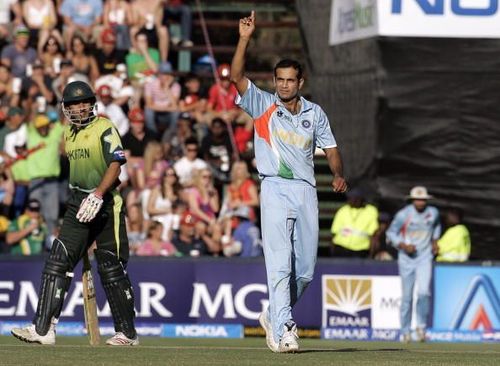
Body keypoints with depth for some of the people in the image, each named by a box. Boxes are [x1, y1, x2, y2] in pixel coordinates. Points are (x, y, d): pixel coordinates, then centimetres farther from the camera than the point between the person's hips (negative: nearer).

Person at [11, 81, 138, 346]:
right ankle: (43, 329, -9)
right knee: (58, 261, -5)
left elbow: (115, 165, -20)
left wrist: (97, 195, -32)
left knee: (110, 269, -1)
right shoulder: (69, 132, 13)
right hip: (79, 204, 7)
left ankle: (127, 333, 10)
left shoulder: (104, 128, -10)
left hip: (105, 204, -7)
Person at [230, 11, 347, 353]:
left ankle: (274, 317, 27)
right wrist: (245, 39, -21)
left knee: (305, 270, 7)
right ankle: (283, 329, -18)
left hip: (306, 192, 4)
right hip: (275, 190, -4)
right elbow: (237, 76, -10)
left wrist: (339, 175, -7)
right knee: (280, 264, -14)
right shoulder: (263, 105, 3)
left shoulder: (315, 113, 12)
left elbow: (330, 147, 13)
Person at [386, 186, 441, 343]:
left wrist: (435, 241, 11)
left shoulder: (433, 212, -1)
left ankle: (421, 326, 1)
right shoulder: (403, 215, -11)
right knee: (407, 296, 3)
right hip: (406, 259, -1)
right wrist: (403, 245, -17)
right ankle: (405, 331, 17)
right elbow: (391, 233, -3)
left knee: (424, 292, -17)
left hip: (424, 258, 1)